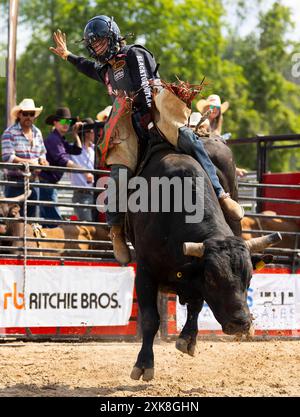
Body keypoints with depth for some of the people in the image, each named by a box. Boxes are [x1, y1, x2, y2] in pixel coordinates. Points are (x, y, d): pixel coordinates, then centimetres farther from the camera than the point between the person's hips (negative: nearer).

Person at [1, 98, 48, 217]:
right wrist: (28, 162, -21)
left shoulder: (37, 133, 14)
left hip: (33, 181, 6)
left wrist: (42, 160, -1)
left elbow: (42, 153, 22)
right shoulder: (10, 132, -6)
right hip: (15, 181, -6)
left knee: (31, 216, 9)